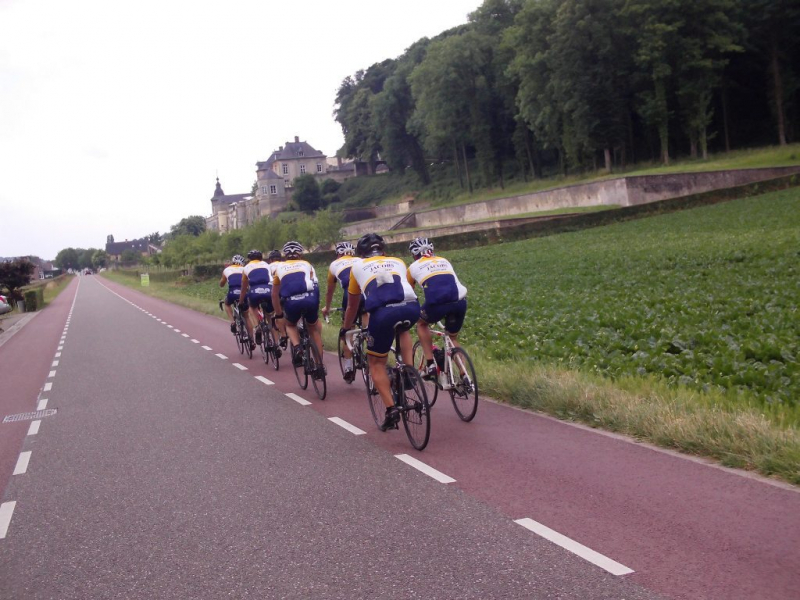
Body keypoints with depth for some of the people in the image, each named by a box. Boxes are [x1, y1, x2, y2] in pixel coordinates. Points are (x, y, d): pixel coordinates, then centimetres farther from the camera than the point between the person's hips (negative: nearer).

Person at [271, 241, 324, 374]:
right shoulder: (307, 264, 27)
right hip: (310, 299, 1)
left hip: (291, 302, -1)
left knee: (290, 325, 31)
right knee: (314, 328, 25)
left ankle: (296, 347, 3)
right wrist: (315, 306, 50)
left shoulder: (279, 267, 26)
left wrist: (278, 312, 47)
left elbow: (274, 294, 33)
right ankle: (319, 364, 21)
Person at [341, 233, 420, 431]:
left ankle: (391, 409, 5)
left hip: (382, 312, -2)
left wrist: (345, 328, 55)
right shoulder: (398, 262, 32)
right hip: (411, 307, 2)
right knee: (402, 329, 39)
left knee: (376, 363, 18)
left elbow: (352, 305, 38)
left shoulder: (357, 267, 28)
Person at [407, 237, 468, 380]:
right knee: (453, 338, 25)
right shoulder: (444, 261, 31)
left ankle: (430, 364, 14)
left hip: (437, 303, -3)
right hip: (460, 302, 3)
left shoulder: (414, 267, 22)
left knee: (422, 324, 28)